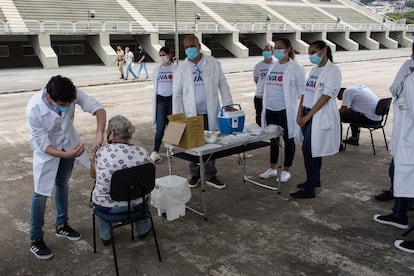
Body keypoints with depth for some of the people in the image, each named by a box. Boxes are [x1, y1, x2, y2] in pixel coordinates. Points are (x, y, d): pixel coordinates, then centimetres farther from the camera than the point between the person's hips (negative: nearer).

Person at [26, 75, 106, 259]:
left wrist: (99, 134, -41)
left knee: (62, 185, 20)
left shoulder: (72, 94, -29)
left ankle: (61, 225, 39)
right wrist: (66, 155, -41)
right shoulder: (34, 109, -35)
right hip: (46, 151, -4)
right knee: (41, 193, -1)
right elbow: (42, 145, -28)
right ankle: (36, 239, 16)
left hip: (68, 144, 4)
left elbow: (98, 108, -25)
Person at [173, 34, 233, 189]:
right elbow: (177, 94, 5)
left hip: (211, 113, 0)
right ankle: (195, 174, 24)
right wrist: (177, 117, 1)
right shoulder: (181, 69, 3)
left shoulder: (213, 63, 3)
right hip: (191, 114, 0)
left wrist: (228, 105, 1)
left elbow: (223, 85, 7)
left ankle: (210, 176, 20)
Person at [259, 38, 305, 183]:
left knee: (288, 140, 6)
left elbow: (302, 89, -7)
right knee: (273, 139, 15)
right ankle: (272, 168, 27)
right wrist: (265, 106, 11)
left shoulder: (295, 68, -8)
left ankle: (286, 170, 18)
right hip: (270, 110, 7)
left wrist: (291, 100, -6)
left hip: (286, 110, -6)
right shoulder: (272, 67, 12)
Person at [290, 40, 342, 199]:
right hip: (308, 115, 7)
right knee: (313, 150, 15)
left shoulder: (333, 71, -9)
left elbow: (326, 96, -16)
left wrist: (308, 115, -17)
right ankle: (315, 180, 31)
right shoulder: (314, 70, 16)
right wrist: (300, 114, 3)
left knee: (309, 150, -9)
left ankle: (309, 189, -2)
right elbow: (305, 92, 13)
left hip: (320, 116, -7)